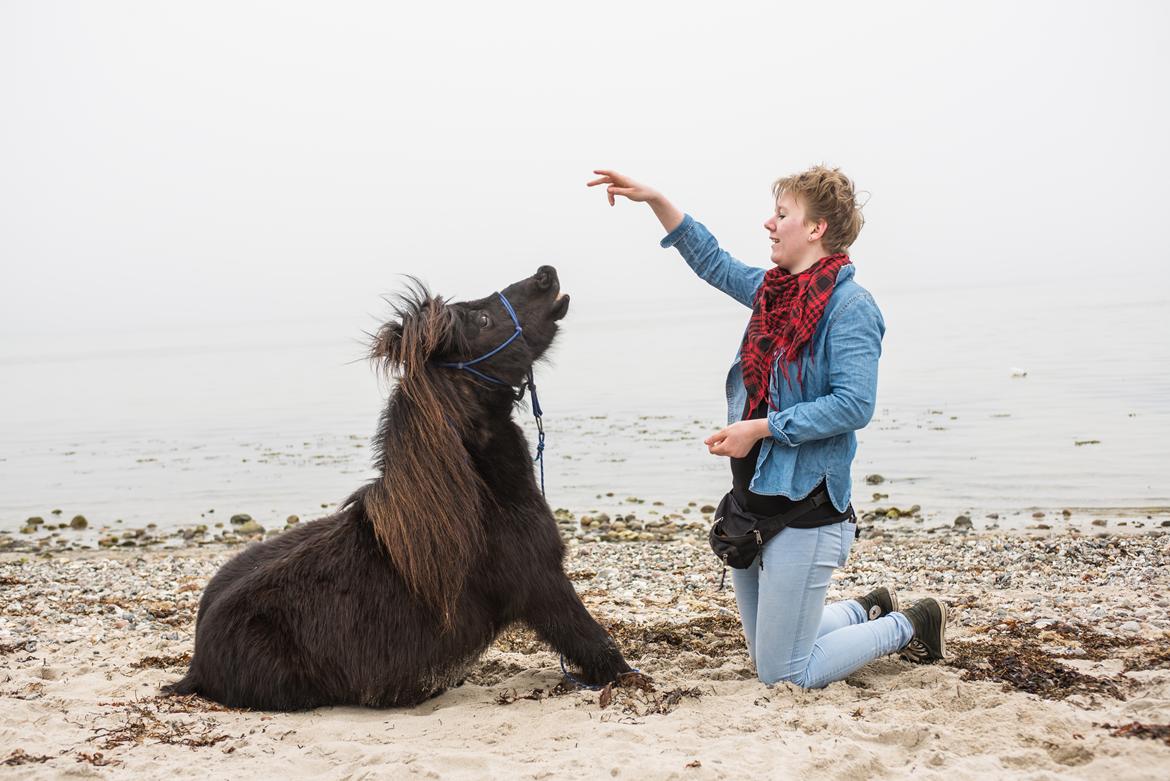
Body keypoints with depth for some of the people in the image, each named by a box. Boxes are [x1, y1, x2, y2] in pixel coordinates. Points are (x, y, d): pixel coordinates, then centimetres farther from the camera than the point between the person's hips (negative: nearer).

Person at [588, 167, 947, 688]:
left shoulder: (849, 305, -15)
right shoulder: (773, 289, 9)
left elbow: (853, 405, -23)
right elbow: (713, 263, 23)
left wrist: (761, 428, -21)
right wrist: (653, 199, 15)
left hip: (804, 512, -9)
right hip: (751, 504, 9)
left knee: (784, 676, -1)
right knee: (767, 657, 20)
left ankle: (911, 626, 17)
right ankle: (869, 610, 38)